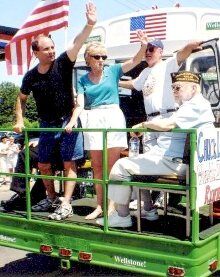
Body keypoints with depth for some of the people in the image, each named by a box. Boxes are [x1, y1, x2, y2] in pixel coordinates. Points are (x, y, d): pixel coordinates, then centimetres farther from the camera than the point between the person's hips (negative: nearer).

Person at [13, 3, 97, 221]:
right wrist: (19, 120, 3)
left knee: (69, 163, -5)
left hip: (68, 121, -4)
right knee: (43, 165, 12)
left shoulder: (62, 64, -11)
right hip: (46, 124, 5)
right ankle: (51, 198, 31)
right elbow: (21, 98, 14)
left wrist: (90, 24, -39)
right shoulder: (31, 76, -1)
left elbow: (77, 43, -25)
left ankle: (66, 204, -2)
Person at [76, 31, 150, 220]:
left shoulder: (113, 71, 6)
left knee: (112, 165, -4)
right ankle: (100, 206, 16)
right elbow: (80, 104, 3)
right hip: (92, 120, 3)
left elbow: (135, 61, -5)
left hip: (113, 117, -2)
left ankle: (111, 205, 1)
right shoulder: (83, 80, 10)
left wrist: (144, 46, -23)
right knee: (97, 166, 7)